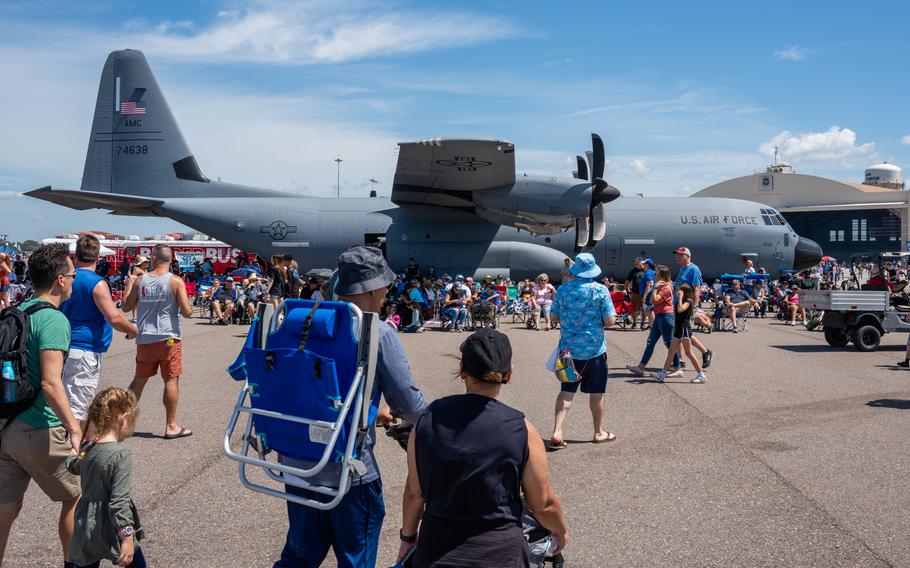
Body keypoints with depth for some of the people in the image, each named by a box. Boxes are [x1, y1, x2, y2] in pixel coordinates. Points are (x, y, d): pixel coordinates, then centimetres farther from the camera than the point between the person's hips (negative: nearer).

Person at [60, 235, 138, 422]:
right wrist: (133, 330, -4)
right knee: (76, 408, -6)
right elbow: (114, 318, -22)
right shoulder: (97, 283, -14)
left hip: (63, 348, 8)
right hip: (85, 351, -8)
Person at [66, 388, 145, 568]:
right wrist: (127, 538, -18)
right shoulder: (121, 456, -22)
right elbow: (119, 501, -22)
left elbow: (72, 466, 24)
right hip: (110, 532, -6)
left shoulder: (87, 449, 0)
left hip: (85, 527, 6)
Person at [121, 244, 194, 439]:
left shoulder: (140, 281, 1)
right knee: (171, 380, 3)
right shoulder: (176, 281, -9)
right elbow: (187, 312, -13)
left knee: (139, 380, 16)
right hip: (168, 338, -4)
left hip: (145, 339, 4)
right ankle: (171, 426, 6)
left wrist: (128, 287, 24)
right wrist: (189, 306, 9)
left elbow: (126, 307, 10)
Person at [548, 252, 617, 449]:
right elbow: (610, 321, -11)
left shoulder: (563, 289, -1)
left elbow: (554, 316, 6)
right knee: (596, 392, 12)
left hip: (568, 349, 3)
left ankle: (557, 431, -8)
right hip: (594, 349, -2)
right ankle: (599, 432, 25)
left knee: (566, 391, 6)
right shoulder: (600, 290, -10)